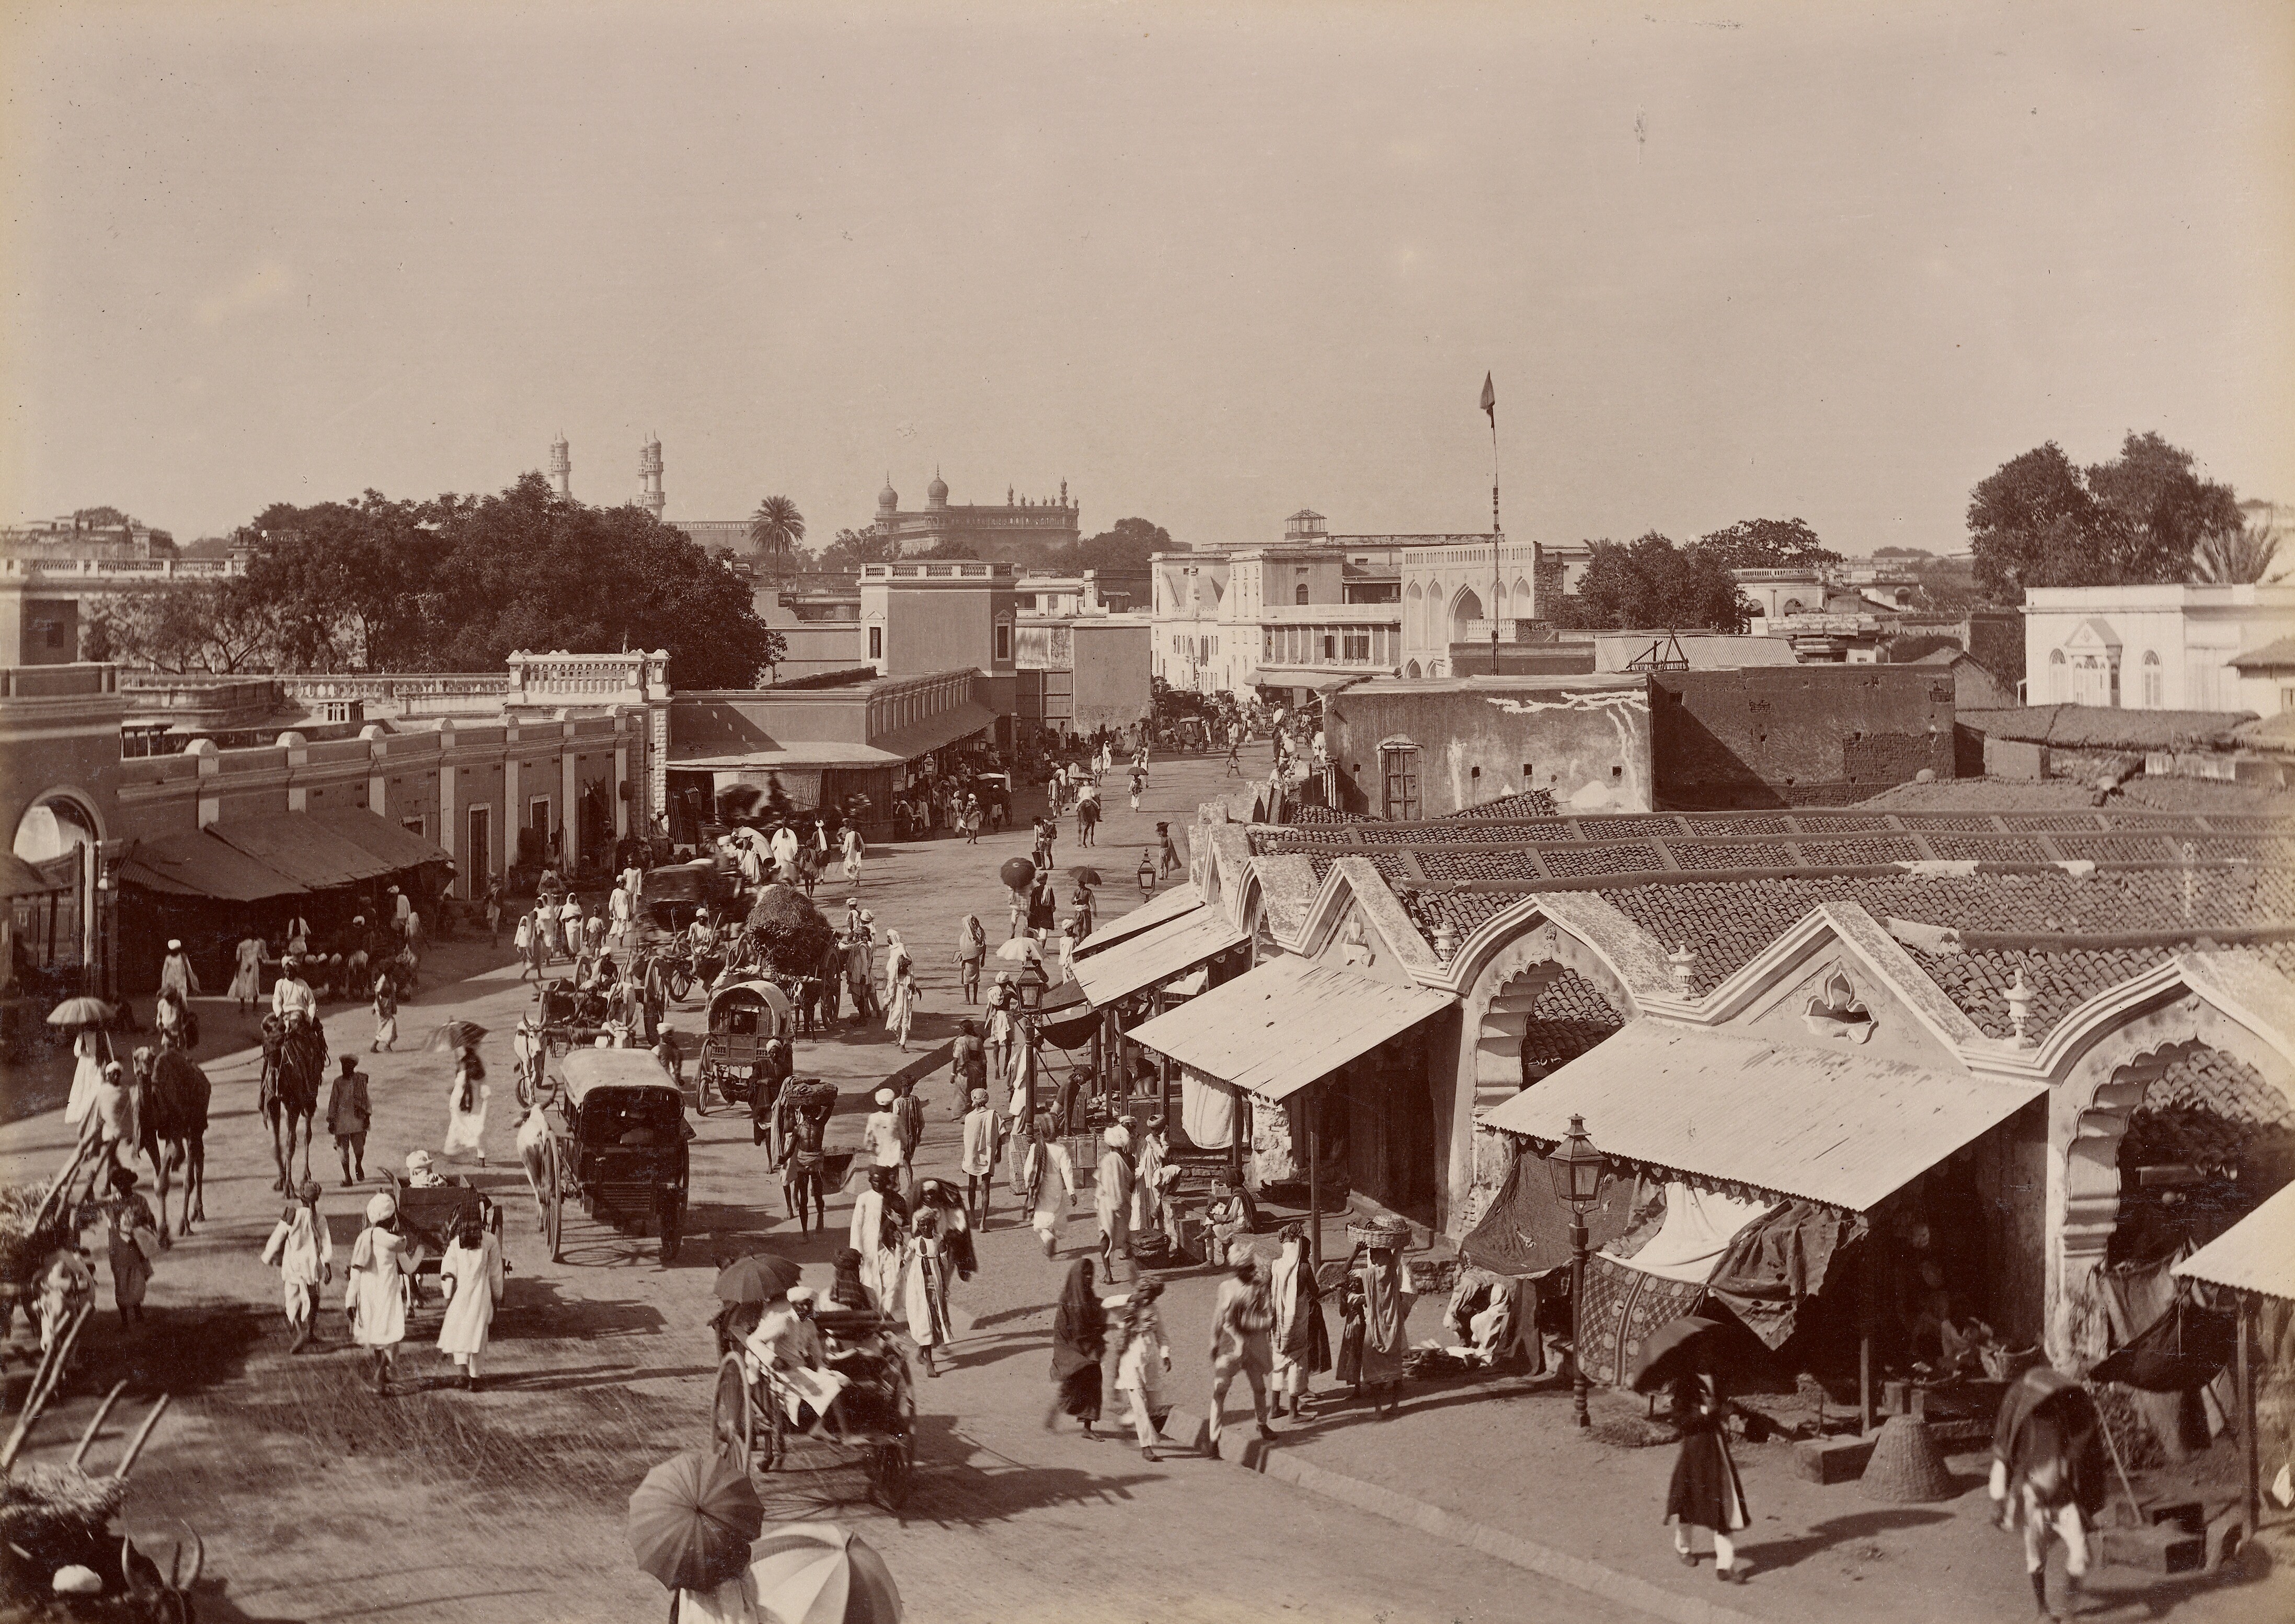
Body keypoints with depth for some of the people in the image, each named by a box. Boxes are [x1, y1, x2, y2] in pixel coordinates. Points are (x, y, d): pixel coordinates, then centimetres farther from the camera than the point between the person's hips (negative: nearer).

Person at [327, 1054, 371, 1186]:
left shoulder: (360, 1079, 6)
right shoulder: (338, 1082, 8)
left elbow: (365, 1098, 11)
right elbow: (333, 1101, 11)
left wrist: (367, 1115, 9)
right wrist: (331, 1120, 8)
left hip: (357, 1117, -1)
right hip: (342, 1119, 1)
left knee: (359, 1147, -9)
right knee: (344, 1149, 0)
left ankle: (359, 1166, 23)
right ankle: (347, 1177, 9)